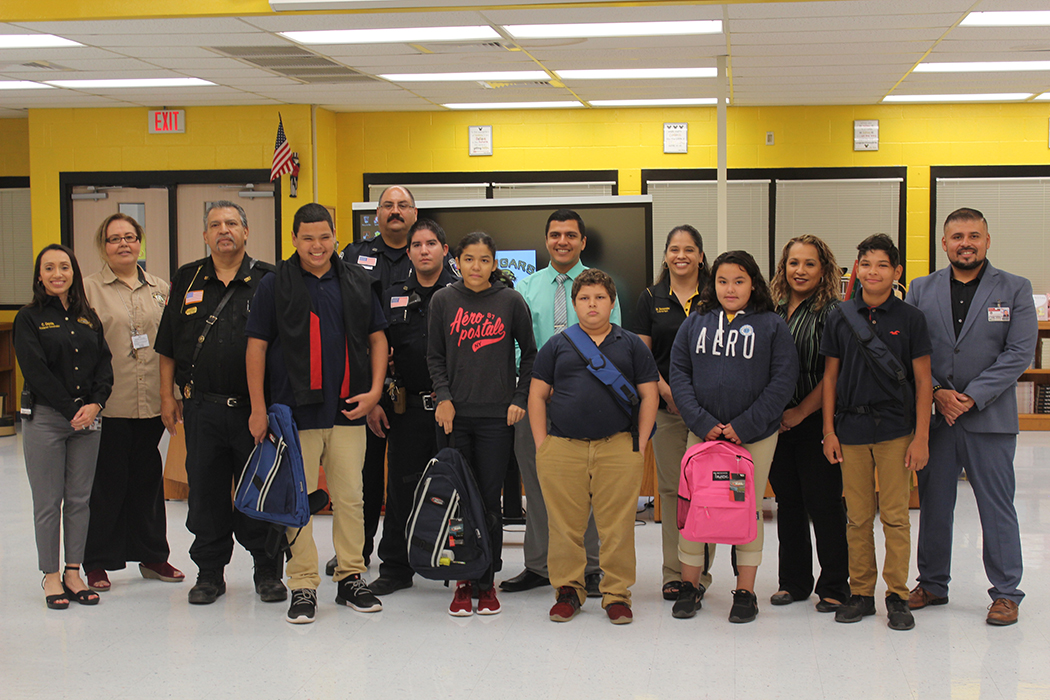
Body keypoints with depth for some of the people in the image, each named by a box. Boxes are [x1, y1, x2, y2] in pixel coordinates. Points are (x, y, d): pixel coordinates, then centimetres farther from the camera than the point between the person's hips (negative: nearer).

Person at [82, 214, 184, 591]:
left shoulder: (160, 289, 13)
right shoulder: (89, 289, -1)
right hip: (109, 405, -4)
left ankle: (152, 555, 24)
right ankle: (98, 563, 12)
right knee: (107, 482, 2)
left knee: (148, 478, 12)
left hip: (152, 403, 4)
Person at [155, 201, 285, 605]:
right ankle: (210, 572, 20)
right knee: (206, 493, 8)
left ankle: (267, 571, 17)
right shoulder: (187, 281, 10)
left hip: (254, 407, -2)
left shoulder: (267, 281, 2)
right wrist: (167, 395, 8)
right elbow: (168, 344, 13)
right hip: (202, 406, 2)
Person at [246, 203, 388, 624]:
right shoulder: (275, 285, 1)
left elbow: (377, 338, 15)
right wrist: (258, 408, -4)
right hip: (294, 411, -2)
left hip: (348, 411, 2)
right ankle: (303, 586, 10)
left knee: (350, 498, 6)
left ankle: (351, 579, 18)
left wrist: (374, 390, 2)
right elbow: (256, 347, 0)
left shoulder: (358, 283, 10)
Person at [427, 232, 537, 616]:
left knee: (489, 501, 1)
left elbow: (530, 353, 11)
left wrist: (520, 398, 3)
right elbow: (435, 356, 10)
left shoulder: (511, 301, 2)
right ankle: (463, 580, 13)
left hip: (497, 416, -1)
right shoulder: (443, 300, 5)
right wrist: (443, 397, -2)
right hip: (455, 415, 1)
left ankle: (487, 582, 12)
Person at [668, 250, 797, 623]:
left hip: (756, 436, -2)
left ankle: (745, 592, 17)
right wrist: (702, 422, -10)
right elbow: (678, 373, 3)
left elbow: (783, 381, -6)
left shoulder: (772, 326, 0)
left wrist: (745, 426, -13)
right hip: (702, 432, 2)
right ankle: (691, 584, 19)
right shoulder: (696, 323, 6)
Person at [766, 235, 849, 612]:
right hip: (778, 424, 6)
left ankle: (834, 586, 10)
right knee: (788, 502, 12)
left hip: (816, 422, -6)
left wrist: (800, 412, -13)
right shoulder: (772, 311, 10)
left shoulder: (831, 312, -8)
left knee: (824, 504, -1)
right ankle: (793, 581, 23)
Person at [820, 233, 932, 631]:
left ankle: (897, 596, 11)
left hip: (895, 428, -2)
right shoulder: (841, 318, 4)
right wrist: (829, 430, 3)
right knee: (858, 517, 7)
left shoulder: (910, 319, -1)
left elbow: (922, 380, 0)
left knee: (895, 515, 1)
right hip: (852, 428, 2)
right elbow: (830, 377, 8)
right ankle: (861, 592, 17)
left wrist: (921, 437, -5)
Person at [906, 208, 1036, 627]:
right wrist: (937, 393, -10)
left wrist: (971, 397, -13)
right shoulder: (921, 290, 8)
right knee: (933, 505, 9)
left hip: (989, 418, -2)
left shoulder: (1015, 290, 2)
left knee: (997, 508, 1)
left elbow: (1019, 353, -6)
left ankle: (1005, 593, 10)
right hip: (934, 417, 2)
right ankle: (932, 585, 22)